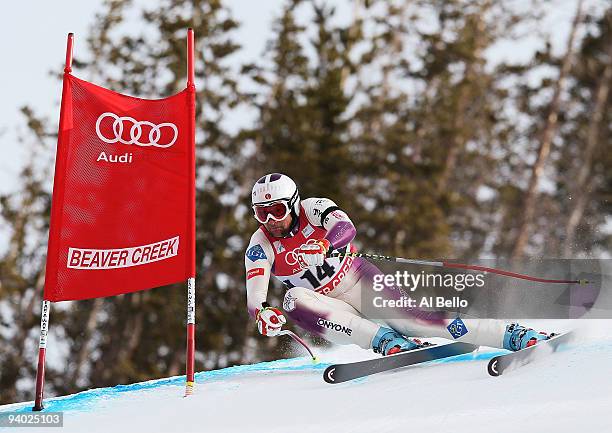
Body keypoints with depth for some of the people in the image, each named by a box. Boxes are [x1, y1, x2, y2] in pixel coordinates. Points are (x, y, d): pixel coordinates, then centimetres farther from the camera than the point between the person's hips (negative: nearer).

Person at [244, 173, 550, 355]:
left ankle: (518, 336, -25)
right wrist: (263, 314, -44)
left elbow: (346, 228, -34)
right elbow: (254, 298, -20)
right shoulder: (259, 248, -9)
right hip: (330, 309, 2)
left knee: (407, 317, -25)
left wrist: (322, 245, -56)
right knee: (294, 300, -29)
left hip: (358, 281, -2)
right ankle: (388, 342, -36)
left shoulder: (313, 209, -14)